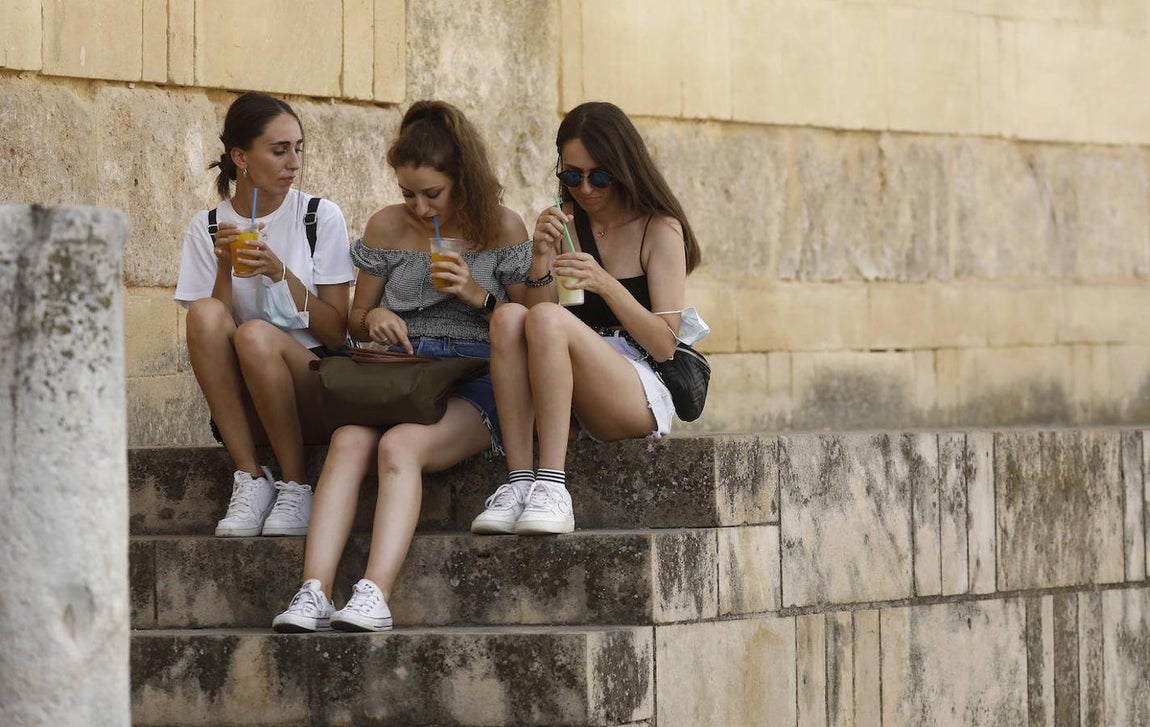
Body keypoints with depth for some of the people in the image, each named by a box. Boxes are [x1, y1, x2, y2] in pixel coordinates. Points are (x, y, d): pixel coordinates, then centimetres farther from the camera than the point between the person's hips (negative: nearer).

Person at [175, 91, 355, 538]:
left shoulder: (320, 217, 2)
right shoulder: (207, 229, 7)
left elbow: (337, 333, -2)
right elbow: (208, 338, 0)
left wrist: (280, 272, -14)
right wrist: (226, 268, -14)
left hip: (316, 394, -2)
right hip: (242, 409, 2)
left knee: (256, 335, -32)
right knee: (206, 314, -26)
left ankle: (295, 487, -18)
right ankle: (250, 479, -24)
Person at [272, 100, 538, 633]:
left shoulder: (502, 229, 4)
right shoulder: (387, 229, 12)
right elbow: (355, 323, 19)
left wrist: (481, 297, -10)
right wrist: (372, 317, -5)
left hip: (475, 379, -3)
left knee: (399, 446, -35)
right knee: (349, 440, -32)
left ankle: (375, 595, -48)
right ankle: (313, 593, -44)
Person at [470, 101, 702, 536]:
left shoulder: (660, 229, 3)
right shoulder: (567, 226, 16)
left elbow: (664, 345, -4)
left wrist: (607, 285, -17)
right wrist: (541, 261, -8)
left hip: (641, 396, -4)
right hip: (570, 403, 4)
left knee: (547, 319, -30)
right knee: (508, 317, -25)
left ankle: (551, 486, -38)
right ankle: (519, 481, -35)